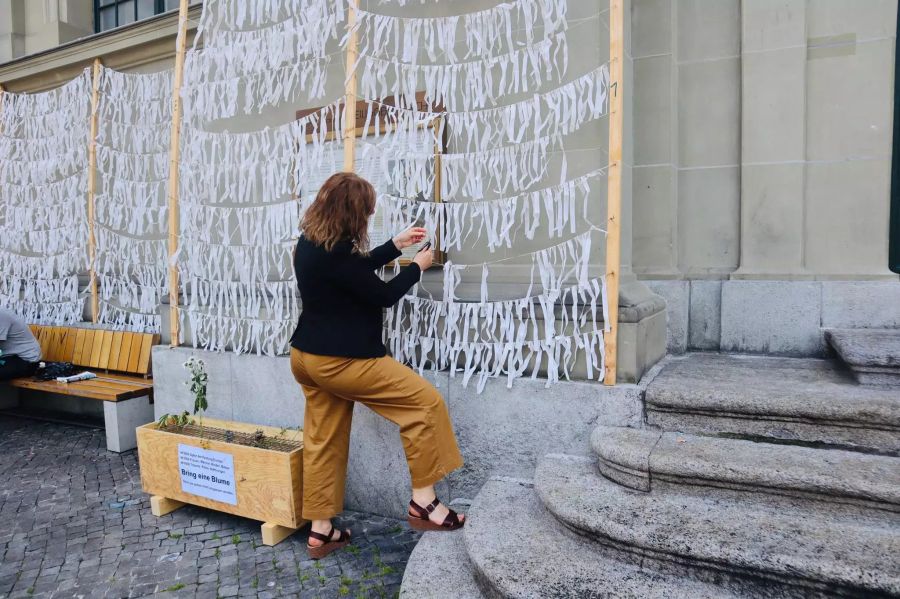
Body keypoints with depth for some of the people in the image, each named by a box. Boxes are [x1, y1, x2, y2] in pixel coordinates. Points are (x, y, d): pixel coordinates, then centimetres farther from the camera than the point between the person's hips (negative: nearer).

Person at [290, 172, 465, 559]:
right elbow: (383, 295, -15)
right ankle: (423, 502, 3)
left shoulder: (311, 243, 8)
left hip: (309, 356, 10)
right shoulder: (335, 254, -23)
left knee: (324, 441, 15)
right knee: (425, 401, -5)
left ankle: (320, 531, 25)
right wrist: (418, 266, 1)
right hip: (339, 360, -10)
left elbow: (359, 270, 21)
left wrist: (396, 245, 21)